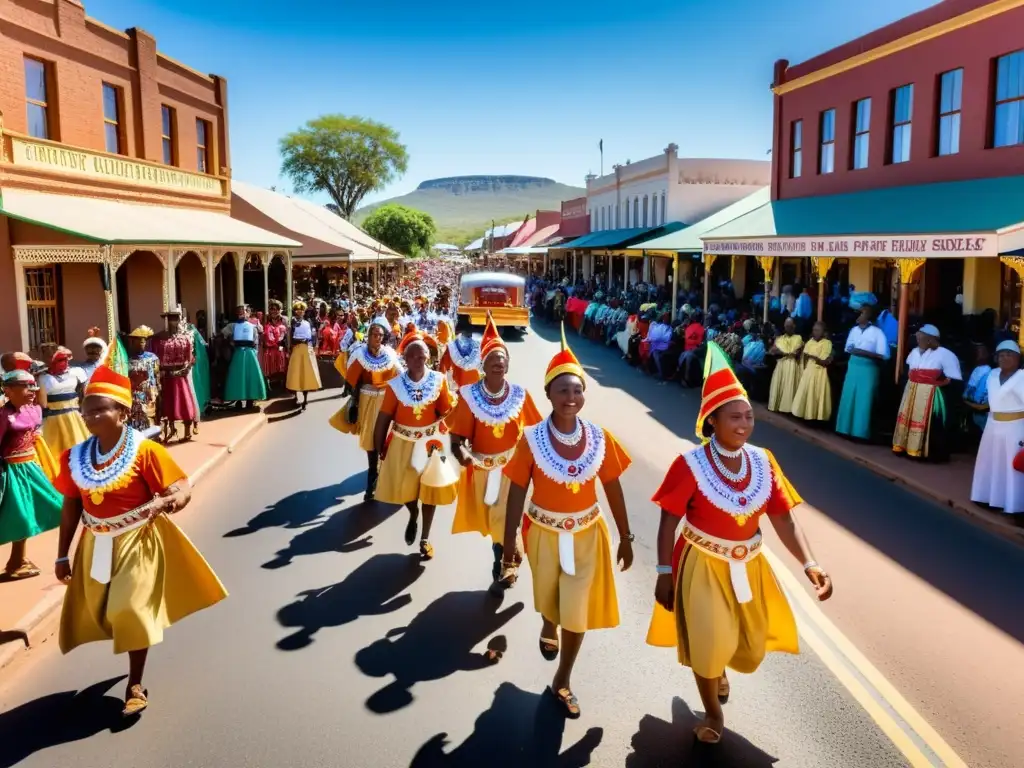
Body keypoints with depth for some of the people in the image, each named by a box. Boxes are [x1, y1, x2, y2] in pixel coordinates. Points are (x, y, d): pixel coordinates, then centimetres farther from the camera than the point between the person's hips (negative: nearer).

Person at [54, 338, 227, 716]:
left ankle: (135, 685, 17)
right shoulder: (75, 457, -3)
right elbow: (72, 505, 5)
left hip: (137, 543, -5)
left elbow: (184, 487, -19)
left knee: (133, 610, -2)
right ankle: (135, 660, 46)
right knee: (103, 610, 17)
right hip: (96, 545, 6)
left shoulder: (144, 450, -19)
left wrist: (170, 501, -43)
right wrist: (62, 554, 7)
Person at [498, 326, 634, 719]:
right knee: (548, 599, 25)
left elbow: (613, 489, -3)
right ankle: (549, 628, 62)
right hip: (544, 533, 0)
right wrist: (509, 548, -10)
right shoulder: (532, 439, -18)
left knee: (578, 610, 6)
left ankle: (562, 682, 27)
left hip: (587, 533, 1)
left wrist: (625, 538, 2)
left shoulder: (600, 438, -13)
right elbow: (516, 494, -13)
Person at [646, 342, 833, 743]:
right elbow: (669, 523, -14)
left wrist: (809, 564, -22)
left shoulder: (763, 461, -7)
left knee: (751, 646, 17)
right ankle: (713, 714, 31)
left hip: (749, 566, 5)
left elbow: (784, 520, -9)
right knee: (709, 644, 1)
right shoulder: (690, 465, -19)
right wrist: (665, 574, -14)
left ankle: (720, 670, 54)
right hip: (702, 565, -5)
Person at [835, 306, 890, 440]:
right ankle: (846, 428, 17)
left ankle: (860, 431, 6)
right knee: (848, 398, 7)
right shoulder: (854, 330, 8)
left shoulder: (877, 332, -8)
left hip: (868, 370, -5)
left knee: (863, 401, -1)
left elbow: (884, 355, -11)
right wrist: (852, 350, -5)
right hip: (853, 367, 5)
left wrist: (865, 353, -19)